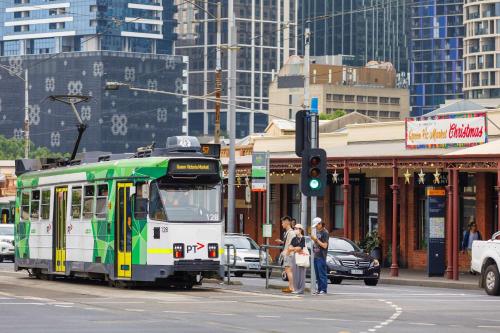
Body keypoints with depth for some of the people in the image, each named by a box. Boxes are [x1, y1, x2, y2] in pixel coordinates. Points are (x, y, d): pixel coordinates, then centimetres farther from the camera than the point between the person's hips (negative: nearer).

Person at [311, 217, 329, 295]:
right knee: (317, 274, 10)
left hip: (321, 256, -9)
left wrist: (316, 239, -16)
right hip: (316, 256, 9)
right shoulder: (317, 232, 16)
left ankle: (323, 290, -9)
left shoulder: (325, 233, -10)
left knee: (322, 274, -9)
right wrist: (313, 239, 5)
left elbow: (324, 245, -15)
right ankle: (319, 289, 15)